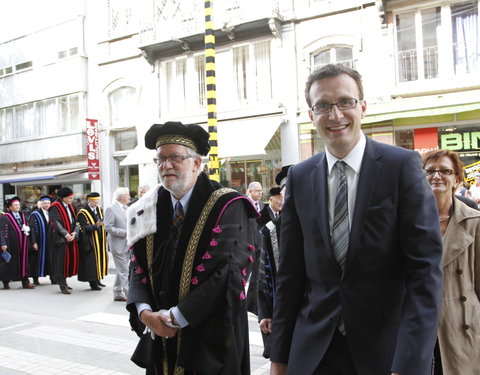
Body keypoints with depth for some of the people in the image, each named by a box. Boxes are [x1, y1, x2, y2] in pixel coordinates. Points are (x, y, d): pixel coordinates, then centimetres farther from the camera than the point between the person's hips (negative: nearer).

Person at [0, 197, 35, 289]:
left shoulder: (22, 216, 15)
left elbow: (27, 228, 24)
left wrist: (26, 229, 4)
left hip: (22, 245, 6)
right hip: (11, 246, -6)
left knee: (23, 262, 6)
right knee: (9, 263, 2)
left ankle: (25, 282, 9)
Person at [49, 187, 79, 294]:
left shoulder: (71, 206, 15)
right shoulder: (55, 207, -8)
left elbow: (75, 220, 14)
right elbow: (56, 223, -15)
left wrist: (74, 232, -3)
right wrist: (66, 235, -16)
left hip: (71, 237, 7)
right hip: (60, 238, -7)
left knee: (71, 259, 7)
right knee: (61, 261, -6)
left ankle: (63, 282, 19)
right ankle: (62, 285, 0)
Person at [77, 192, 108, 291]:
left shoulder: (99, 210, 10)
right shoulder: (83, 213, -12)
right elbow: (85, 228, -18)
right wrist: (96, 225, -30)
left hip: (100, 239, 7)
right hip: (90, 241, -7)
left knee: (100, 259, 12)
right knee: (91, 261, -5)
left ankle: (97, 280, 25)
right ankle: (93, 283, 3)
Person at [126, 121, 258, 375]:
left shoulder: (227, 207, -13)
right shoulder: (149, 210, 6)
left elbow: (229, 272, -20)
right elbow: (139, 266, 6)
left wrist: (176, 316, -18)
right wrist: (144, 312, -12)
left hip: (211, 338, -5)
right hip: (160, 336, 5)